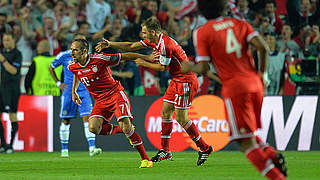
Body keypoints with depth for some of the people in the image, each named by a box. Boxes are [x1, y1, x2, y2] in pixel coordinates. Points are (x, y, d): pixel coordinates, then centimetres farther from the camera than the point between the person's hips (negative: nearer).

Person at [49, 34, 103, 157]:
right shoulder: (64, 56, -1)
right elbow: (51, 68, 12)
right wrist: (58, 83, 5)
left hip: (84, 92, 1)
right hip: (69, 92, -1)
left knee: (87, 118, -13)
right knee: (66, 121, 4)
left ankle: (92, 148, -20)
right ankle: (64, 149, 17)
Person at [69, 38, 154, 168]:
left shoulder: (99, 59, -21)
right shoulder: (72, 66, -3)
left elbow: (125, 56, -13)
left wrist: (148, 58, -9)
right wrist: (74, 92, 27)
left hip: (115, 93, -5)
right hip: (100, 101, 6)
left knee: (126, 127, -21)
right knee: (93, 128, -18)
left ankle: (145, 159, -9)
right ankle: (125, 131, 5)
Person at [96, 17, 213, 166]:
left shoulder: (165, 44, -23)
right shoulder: (153, 41, 6)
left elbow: (162, 67, -15)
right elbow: (132, 46, 13)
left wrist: (144, 63, -4)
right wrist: (110, 44, 10)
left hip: (185, 80, -10)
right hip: (177, 80, 10)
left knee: (181, 118, -9)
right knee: (165, 111, 9)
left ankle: (204, 148, 0)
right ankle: (165, 150, 14)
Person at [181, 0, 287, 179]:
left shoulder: (202, 33, 0)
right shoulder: (241, 24, 11)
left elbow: (203, 68, -4)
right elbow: (263, 47, -2)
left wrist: (189, 68, 17)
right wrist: (263, 73, 11)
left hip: (235, 88, -5)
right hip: (255, 84, 5)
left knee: (246, 142, -4)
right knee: (249, 135, 22)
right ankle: (272, 155, -4)